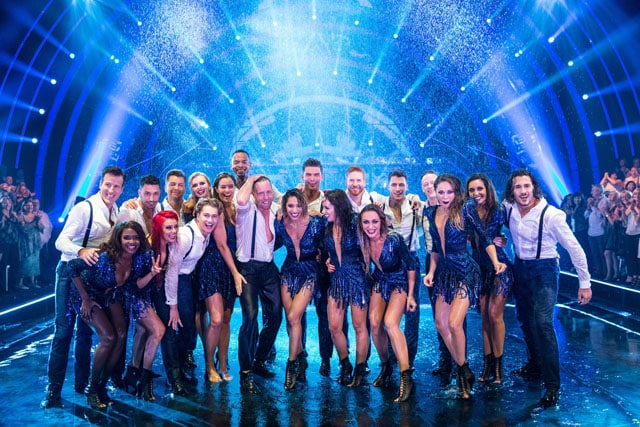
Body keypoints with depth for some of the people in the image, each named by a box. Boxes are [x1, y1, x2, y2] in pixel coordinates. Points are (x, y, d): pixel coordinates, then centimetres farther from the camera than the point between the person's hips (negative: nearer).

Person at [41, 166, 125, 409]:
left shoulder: (117, 211, 2)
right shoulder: (84, 208, -18)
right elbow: (61, 241, -24)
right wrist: (81, 251, -42)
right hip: (71, 271, -6)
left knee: (85, 330, 14)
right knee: (63, 328, -4)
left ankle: (82, 382, 25)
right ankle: (53, 389, 7)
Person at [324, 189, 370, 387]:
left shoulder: (354, 225, -12)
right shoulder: (327, 229, 4)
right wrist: (328, 262, 3)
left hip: (357, 279, -5)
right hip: (337, 280, 5)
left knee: (359, 326, 5)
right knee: (334, 327, 3)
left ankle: (360, 369, 21)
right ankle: (345, 366, 25)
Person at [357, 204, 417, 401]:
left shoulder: (394, 239, -27)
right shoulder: (362, 242, -14)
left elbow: (411, 265, -14)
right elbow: (363, 265, 6)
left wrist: (410, 295, -12)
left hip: (399, 283, -4)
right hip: (379, 282, 4)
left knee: (390, 323, -24)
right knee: (375, 324, -10)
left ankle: (406, 377, -20)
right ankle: (386, 366, 15)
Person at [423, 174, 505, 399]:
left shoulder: (464, 213, -11)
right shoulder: (430, 213, 4)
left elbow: (485, 238, -7)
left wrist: (496, 262, -19)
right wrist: (431, 272, 8)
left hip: (465, 272, -6)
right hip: (444, 273, 6)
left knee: (454, 323, -15)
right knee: (441, 324, 5)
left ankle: (463, 370, 10)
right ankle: (463, 369, 22)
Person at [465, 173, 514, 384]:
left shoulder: (498, 210, -10)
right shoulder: (468, 212, 0)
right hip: (481, 268, 4)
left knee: (494, 314, -7)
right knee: (484, 316, 7)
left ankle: (498, 365, 6)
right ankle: (487, 363, 15)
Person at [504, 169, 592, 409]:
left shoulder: (551, 214, -22)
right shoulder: (508, 208, -8)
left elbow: (574, 248, -16)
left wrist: (585, 283, -12)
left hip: (544, 270, -6)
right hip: (519, 268, 6)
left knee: (542, 324, -14)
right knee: (525, 320, 17)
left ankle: (552, 385, -4)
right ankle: (535, 366, 38)